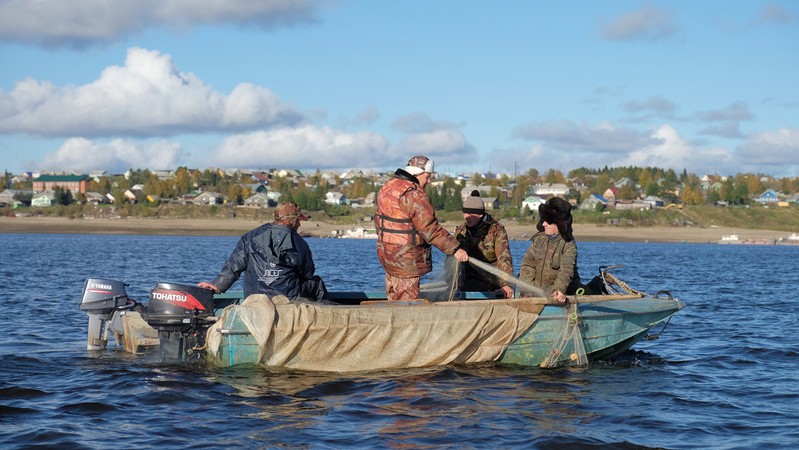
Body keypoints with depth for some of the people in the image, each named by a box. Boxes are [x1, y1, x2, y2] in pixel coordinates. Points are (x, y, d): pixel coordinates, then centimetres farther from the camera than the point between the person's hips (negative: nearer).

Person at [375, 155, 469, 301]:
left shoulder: (388, 186, 11)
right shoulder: (413, 194, -19)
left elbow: (379, 221, 18)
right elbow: (430, 228, -23)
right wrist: (455, 249, -22)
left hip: (386, 252, 10)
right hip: (406, 257, -10)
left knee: (394, 298, 16)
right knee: (408, 300, -4)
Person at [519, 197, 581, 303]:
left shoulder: (568, 244, -7)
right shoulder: (538, 239, 10)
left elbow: (566, 270, -20)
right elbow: (528, 264, 9)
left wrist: (560, 289, -37)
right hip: (537, 289, 5)